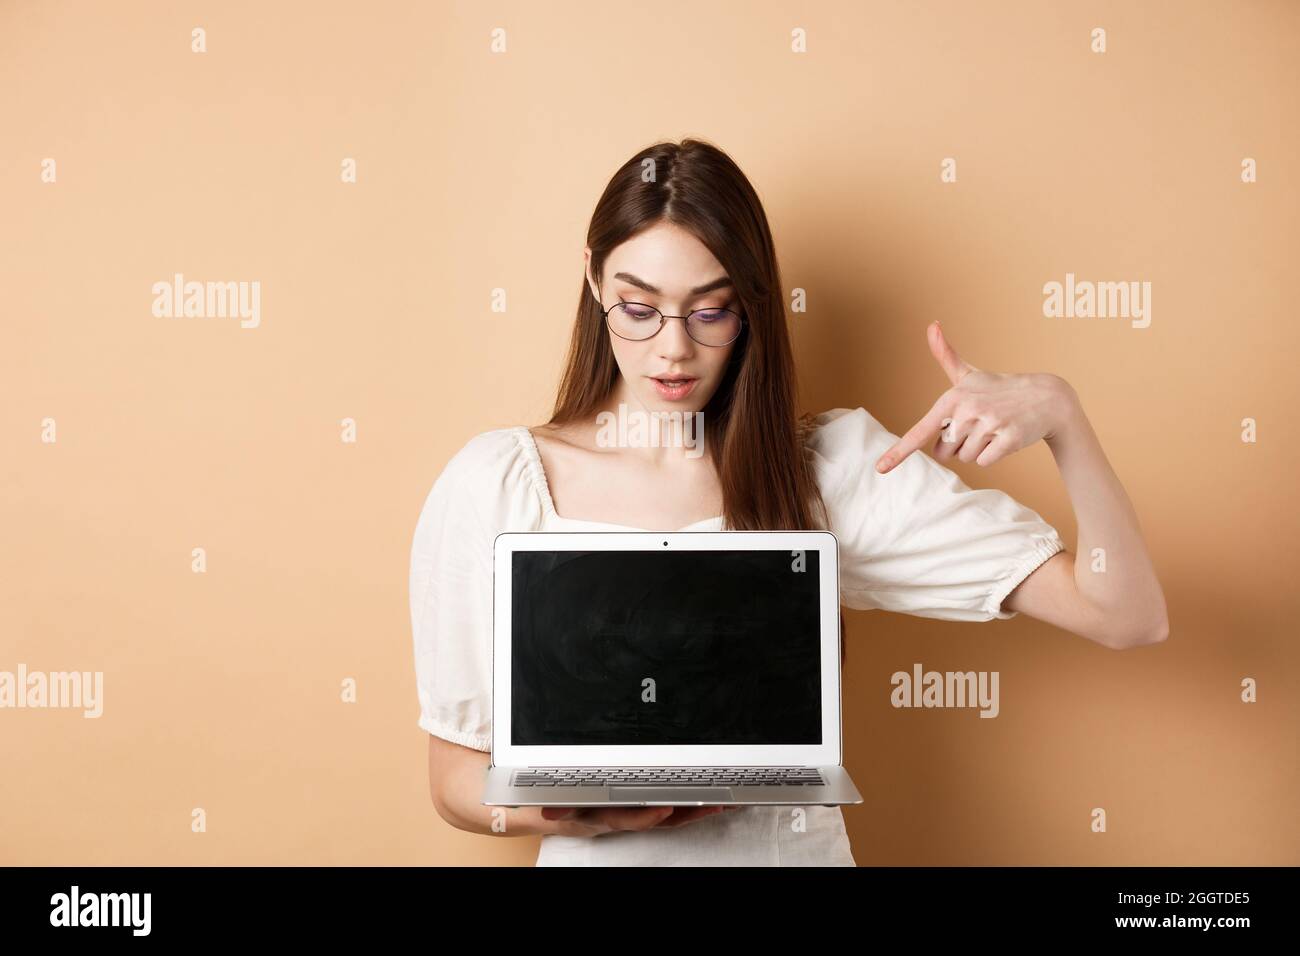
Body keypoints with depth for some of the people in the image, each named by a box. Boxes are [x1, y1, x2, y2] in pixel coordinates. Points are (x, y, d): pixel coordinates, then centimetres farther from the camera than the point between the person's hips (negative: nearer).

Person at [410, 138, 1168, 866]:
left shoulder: (834, 465, -2)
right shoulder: (494, 485, -4)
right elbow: (456, 774, 2)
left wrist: (1056, 409, -16)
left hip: (796, 845, 1)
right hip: (595, 854, 0)